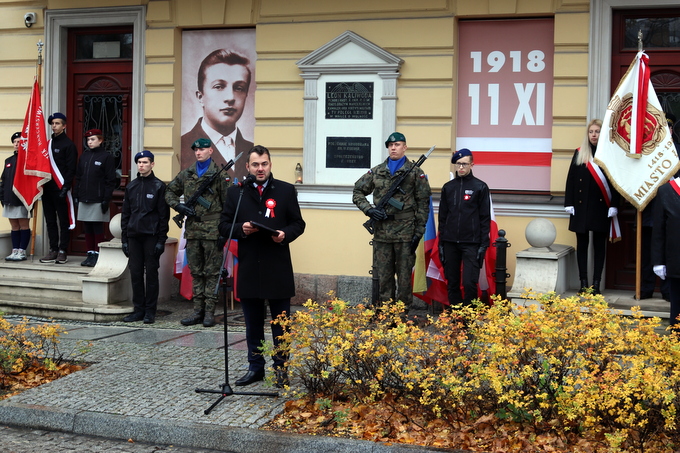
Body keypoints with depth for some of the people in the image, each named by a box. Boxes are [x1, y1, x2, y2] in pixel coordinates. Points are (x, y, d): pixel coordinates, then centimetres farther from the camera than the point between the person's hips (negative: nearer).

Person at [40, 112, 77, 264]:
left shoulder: (68, 145, -4)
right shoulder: (48, 143, 16)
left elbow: (71, 169, -10)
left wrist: (65, 187, -17)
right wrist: (41, 184, 8)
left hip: (61, 190, -7)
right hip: (48, 188, 7)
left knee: (64, 221, -1)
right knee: (50, 221, 9)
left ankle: (62, 252, 3)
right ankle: (53, 250, 14)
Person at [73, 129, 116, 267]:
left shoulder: (106, 157, -4)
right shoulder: (84, 155, 13)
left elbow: (111, 180, -7)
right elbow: (78, 176, 16)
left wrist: (106, 200, -12)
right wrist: (76, 195, 9)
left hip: (98, 200, -6)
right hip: (84, 199, 6)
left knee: (97, 229, -1)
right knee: (87, 228, 8)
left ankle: (97, 255, 5)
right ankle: (90, 254, 15)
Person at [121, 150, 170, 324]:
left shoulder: (159, 186, -1)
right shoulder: (131, 187, 12)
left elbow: (164, 215, -4)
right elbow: (125, 214, 15)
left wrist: (161, 240, -10)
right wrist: (124, 238, 9)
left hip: (151, 236, -4)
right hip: (134, 236, 4)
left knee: (151, 273, 0)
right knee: (135, 273, 5)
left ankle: (150, 311, 6)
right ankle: (138, 309, 14)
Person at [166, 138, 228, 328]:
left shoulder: (218, 174, -4)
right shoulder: (186, 174, 11)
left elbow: (227, 203, -6)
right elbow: (170, 192, 21)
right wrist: (179, 206, 1)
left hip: (212, 230, -5)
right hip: (192, 230, 5)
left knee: (212, 273, 0)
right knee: (196, 272, 10)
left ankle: (209, 312, 5)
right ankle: (198, 311, 17)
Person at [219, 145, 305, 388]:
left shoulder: (286, 190, 3)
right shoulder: (235, 192, 6)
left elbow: (298, 223, 5)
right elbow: (224, 225, 7)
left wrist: (286, 234, -15)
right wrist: (240, 229, -12)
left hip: (278, 269, -2)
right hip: (248, 268, 2)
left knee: (280, 322, 5)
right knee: (252, 323, 12)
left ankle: (281, 368, 16)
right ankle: (255, 367, 23)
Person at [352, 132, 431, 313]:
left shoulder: (415, 172, 1)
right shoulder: (376, 172, 10)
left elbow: (423, 203, -1)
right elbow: (357, 192, 16)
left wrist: (419, 231, -7)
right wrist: (369, 210, -2)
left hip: (405, 233, -3)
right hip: (381, 233, 3)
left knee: (404, 275, 1)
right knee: (383, 275, 8)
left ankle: (403, 312, 9)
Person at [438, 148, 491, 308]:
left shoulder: (480, 187, 1)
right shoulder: (448, 187, 11)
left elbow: (485, 218, 0)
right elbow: (442, 217, 13)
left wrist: (483, 245, -6)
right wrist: (441, 243, 9)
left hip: (471, 243, -3)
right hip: (450, 242, 4)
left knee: (469, 283, -9)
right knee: (452, 283, 7)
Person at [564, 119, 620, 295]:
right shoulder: (579, 153, 6)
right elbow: (571, 179, 5)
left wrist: (614, 206, -9)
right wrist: (569, 204, -2)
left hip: (601, 207, -2)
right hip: (581, 205, 2)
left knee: (599, 244, 3)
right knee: (582, 243, 5)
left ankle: (596, 283, 8)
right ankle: (583, 282, 11)